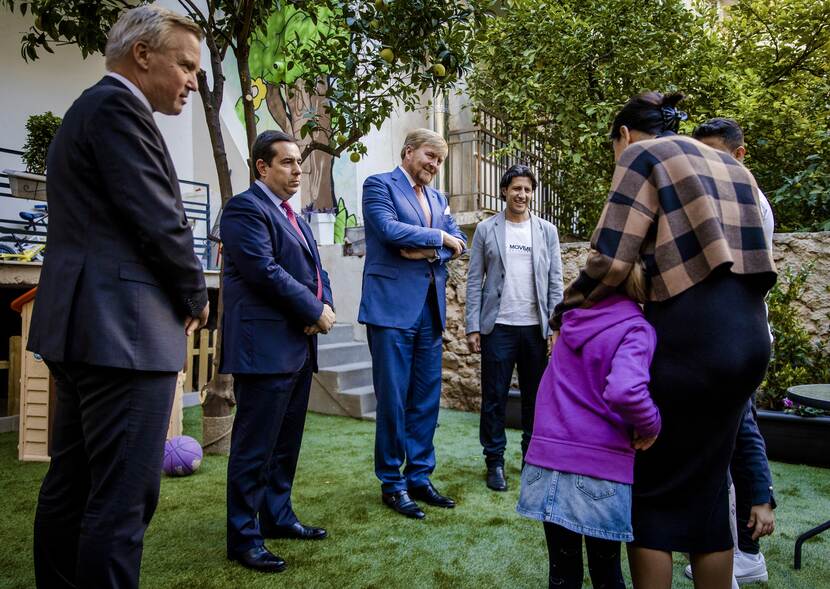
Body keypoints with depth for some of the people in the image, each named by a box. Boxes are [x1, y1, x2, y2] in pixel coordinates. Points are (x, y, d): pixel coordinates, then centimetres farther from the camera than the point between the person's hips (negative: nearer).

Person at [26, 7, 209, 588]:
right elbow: (160, 221, -17)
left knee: (70, 486, 17)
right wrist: (196, 297, -1)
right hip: (123, 330, -11)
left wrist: (180, 297, 12)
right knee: (124, 498, -5)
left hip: (81, 324, 11)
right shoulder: (117, 106, -10)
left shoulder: (89, 108, 22)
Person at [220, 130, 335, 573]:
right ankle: (244, 537, 11)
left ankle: (277, 516, 31)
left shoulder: (292, 216, 20)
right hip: (265, 347, -9)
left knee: (286, 443, 17)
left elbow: (313, 268, 18)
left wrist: (325, 306, -2)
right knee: (254, 448, -1)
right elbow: (265, 271, -19)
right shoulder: (245, 208, -9)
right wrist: (315, 312, -12)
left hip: (298, 345, 9)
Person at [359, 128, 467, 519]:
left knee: (427, 399, 10)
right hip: (392, 307, -7)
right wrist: (438, 237, -6)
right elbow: (389, 228, -17)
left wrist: (428, 250, -9)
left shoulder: (437, 198, 20)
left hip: (430, 310, 7)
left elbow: (458, 242, 11)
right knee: (393, 400, 0)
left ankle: (419, 478, 22)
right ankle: (392, 484, 14)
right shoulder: (379, 185, 0)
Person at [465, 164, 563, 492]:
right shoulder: (486, 230, 4)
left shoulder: (547, 231, 8)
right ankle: (495, 461, 15)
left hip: (535, 327, 2)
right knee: (494, 397, 3)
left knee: (535, 397, 9)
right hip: (498, 327, -2)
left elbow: (555, 281, 6)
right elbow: (474, 281, 2)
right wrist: (472, 327, -5)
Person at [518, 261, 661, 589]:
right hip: (600, 466, -4)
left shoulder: (574, 321, 9)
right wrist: (651, 426, -12)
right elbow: (624, 391, -27)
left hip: (550, 456, 4)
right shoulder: (636, 329, -10)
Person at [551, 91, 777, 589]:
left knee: (652, 488, 6)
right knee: (708, 486, 17)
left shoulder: (644, 155, 0)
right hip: (749, 335, 8)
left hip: (691, 337, -8)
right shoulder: (729, 164, 23)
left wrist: (563, 316, 3)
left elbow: (609, 262, -10)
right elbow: (741, 250, 18)